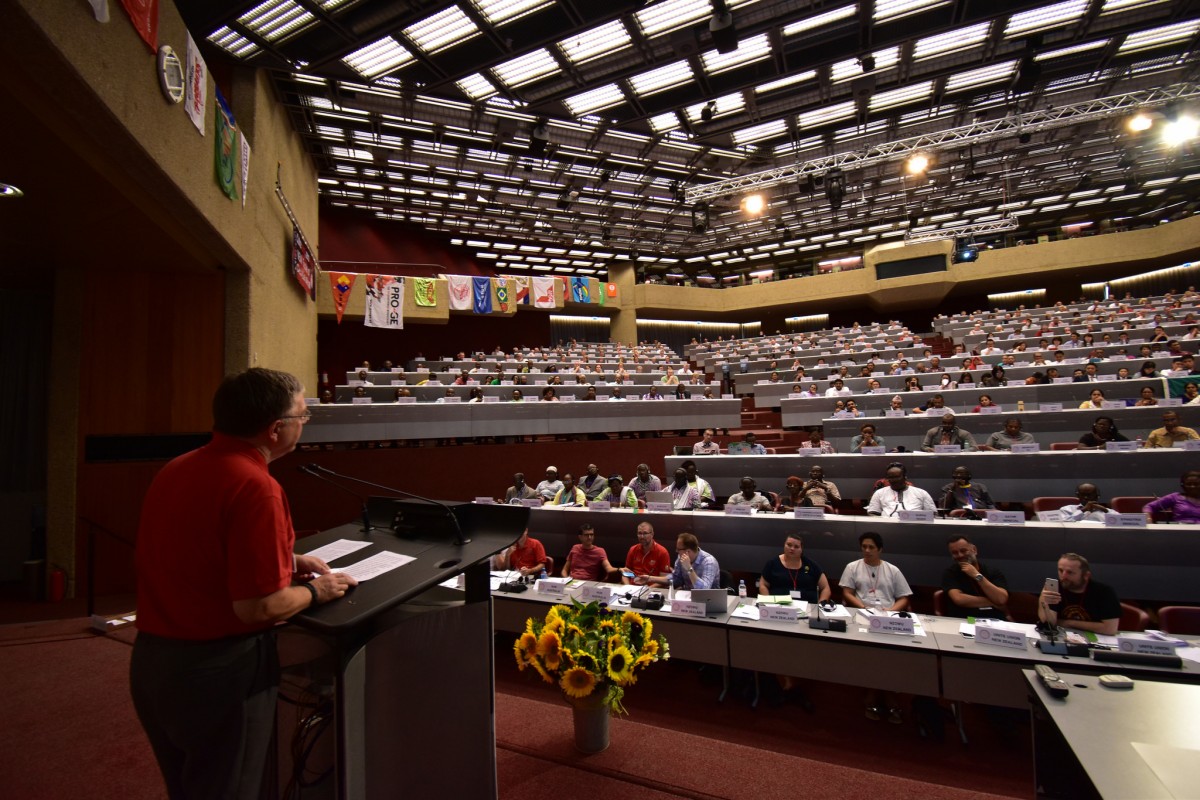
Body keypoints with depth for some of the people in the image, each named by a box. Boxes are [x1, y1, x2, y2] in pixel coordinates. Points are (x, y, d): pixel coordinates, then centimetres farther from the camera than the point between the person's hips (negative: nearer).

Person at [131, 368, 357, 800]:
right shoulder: (256, 487, -26)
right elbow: (259, 606, -27)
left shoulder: (175, 469, 2)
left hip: (150, 659, 8)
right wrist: (315, 591, -8)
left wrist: (287, 560, 12)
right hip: (215, 671, -8)